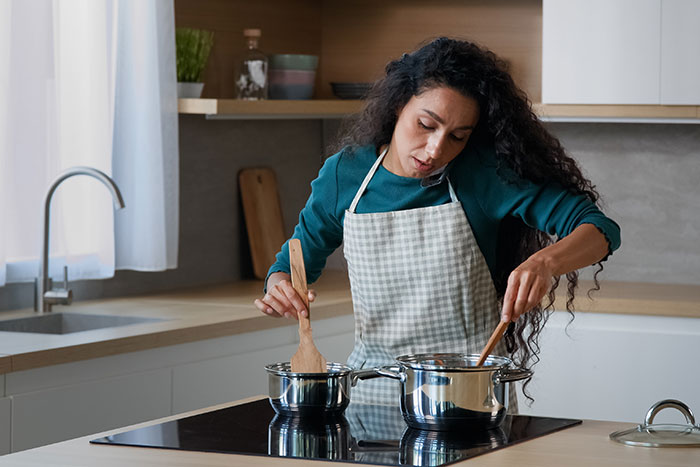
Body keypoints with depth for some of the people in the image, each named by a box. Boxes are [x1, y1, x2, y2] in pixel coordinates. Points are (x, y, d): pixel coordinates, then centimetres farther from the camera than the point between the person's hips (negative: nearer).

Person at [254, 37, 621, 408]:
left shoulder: (486, 173, -5)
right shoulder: (343, 173, 3)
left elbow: (599, 230, -8)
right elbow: (294, 263, 17)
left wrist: (544, 263, -29)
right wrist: (280, 289, -7)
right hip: (373, 387, 1)